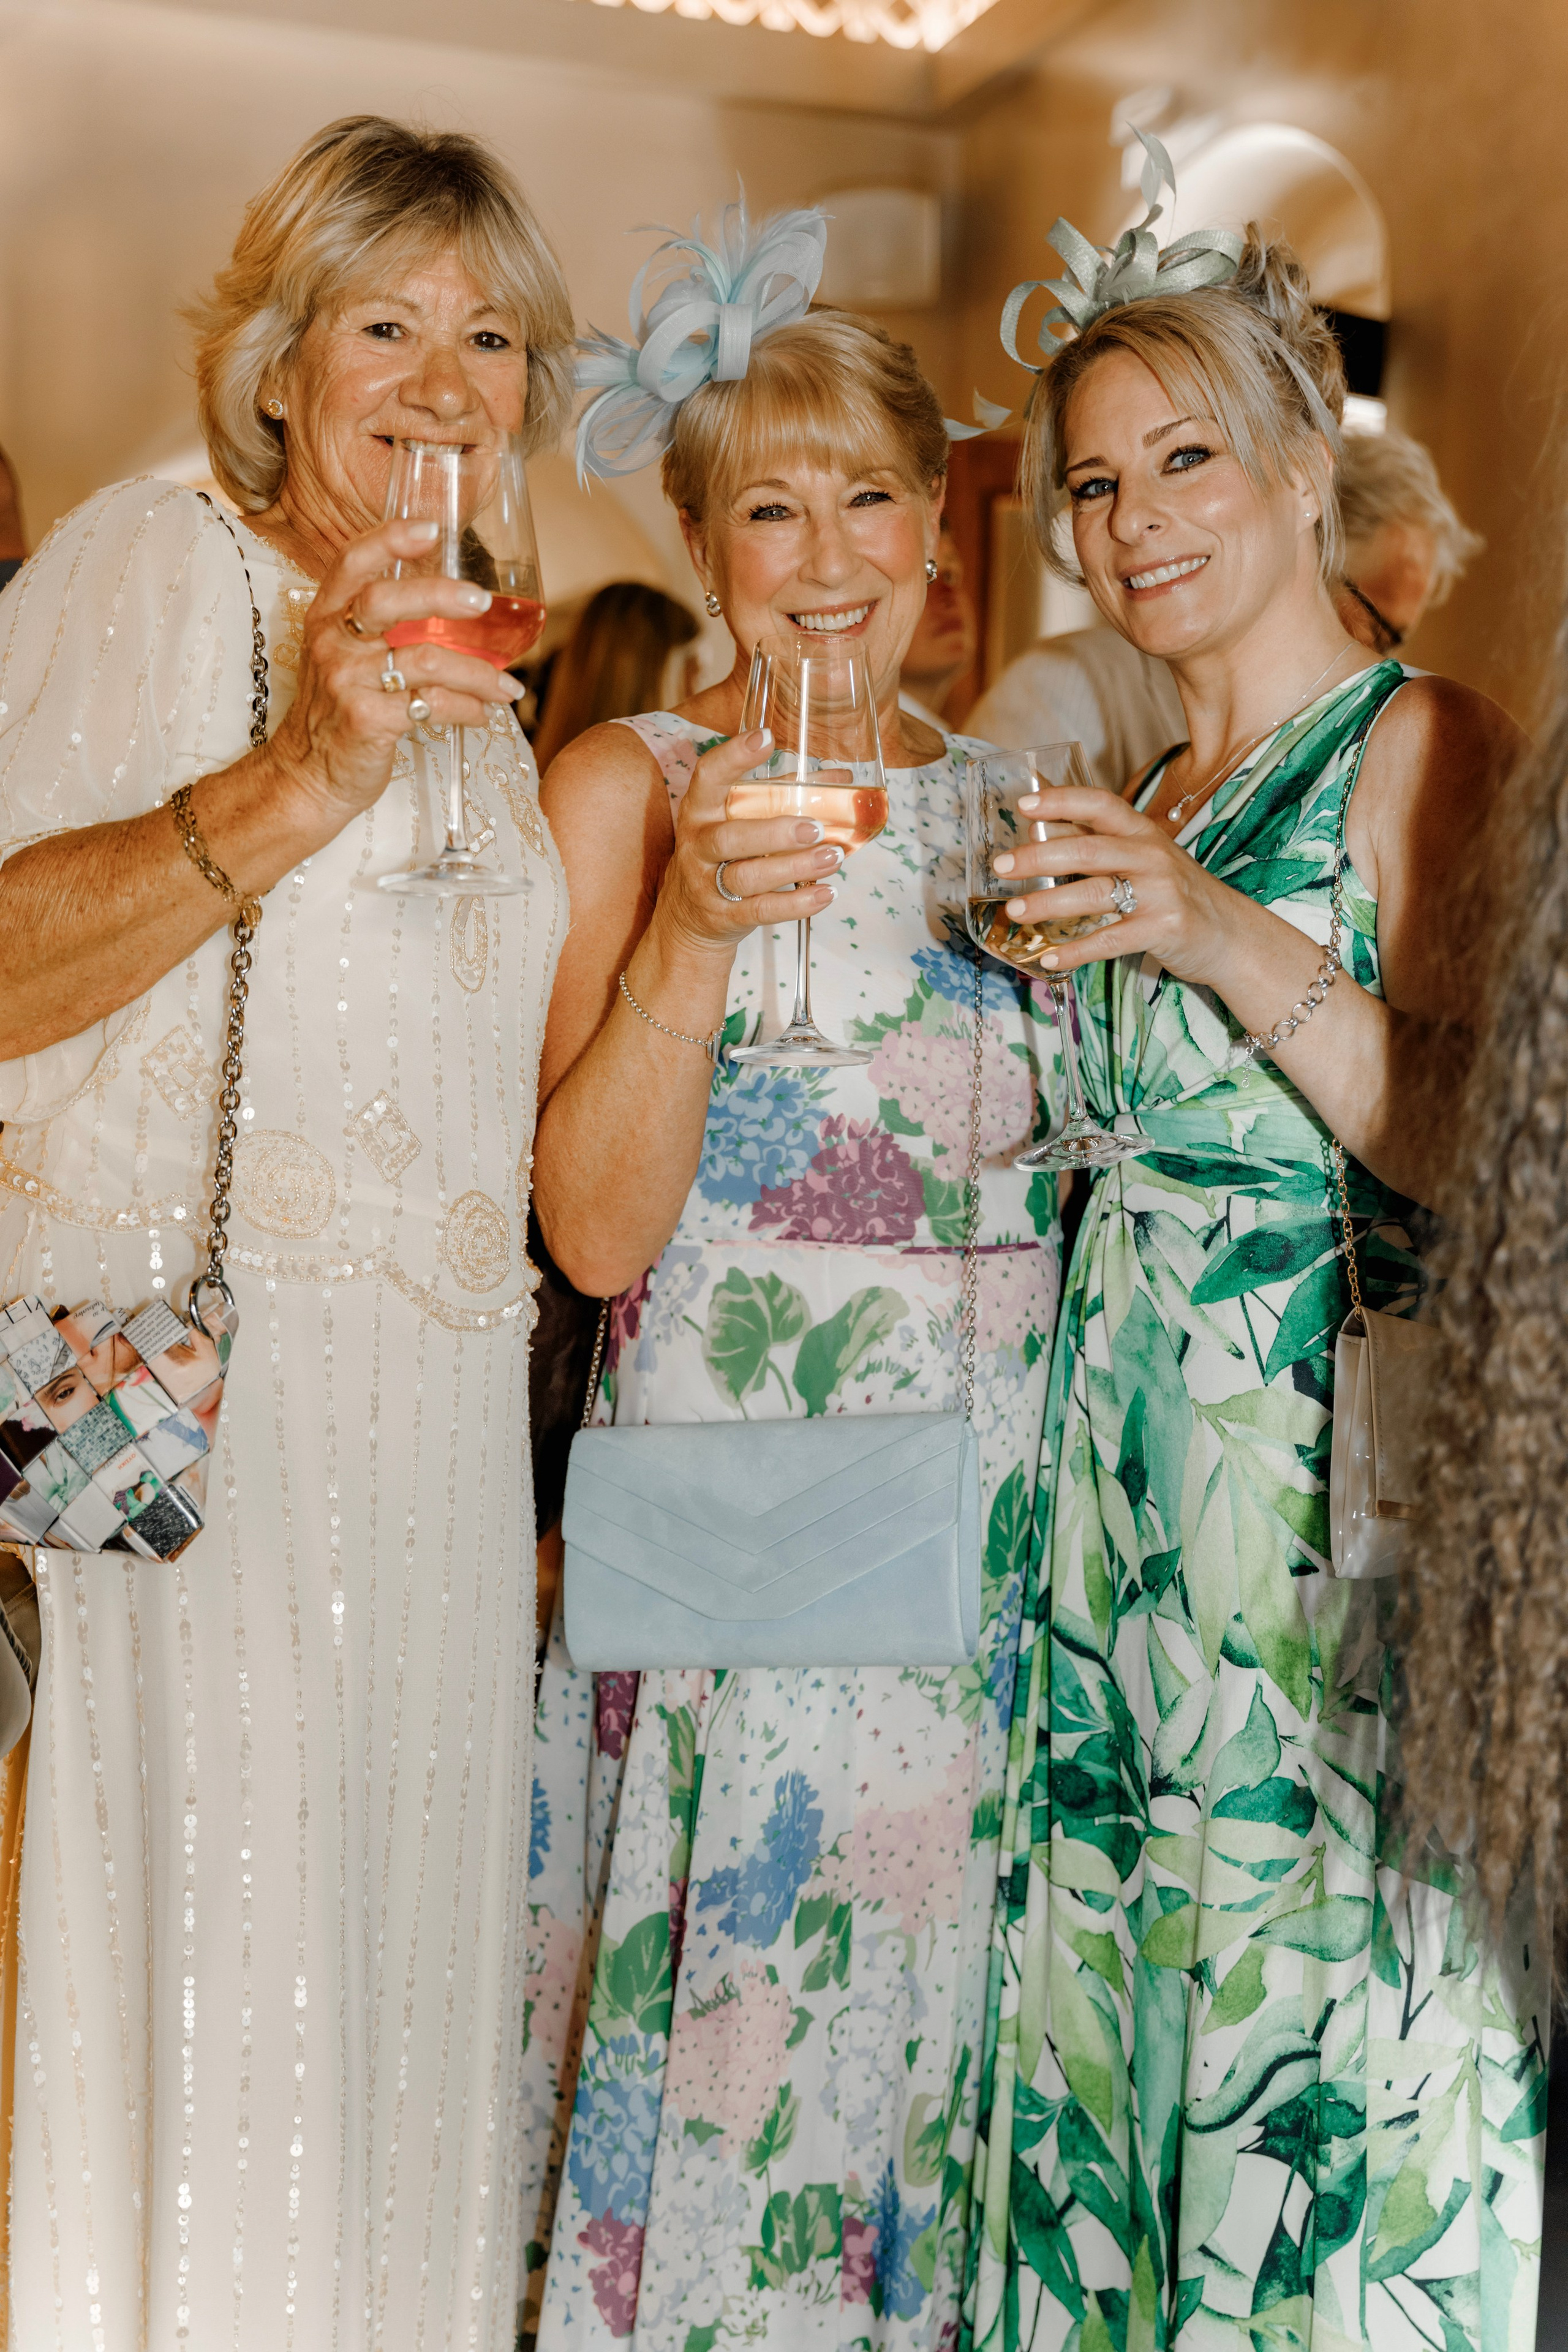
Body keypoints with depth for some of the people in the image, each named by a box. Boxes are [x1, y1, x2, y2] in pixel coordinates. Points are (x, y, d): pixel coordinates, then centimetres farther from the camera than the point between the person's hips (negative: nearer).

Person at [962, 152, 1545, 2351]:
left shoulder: (1428, 748, -6)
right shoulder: (1140, 808, 16)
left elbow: (1483, 1164, -15)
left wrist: (1239, 946, -21)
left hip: (1334, 1480, -7)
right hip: (1120, 1481, 7)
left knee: (1320, 2012, 0)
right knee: (1116, 2024, 12)